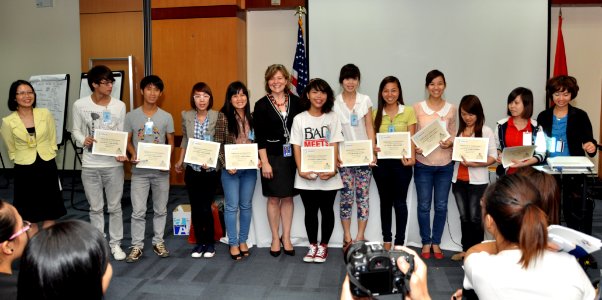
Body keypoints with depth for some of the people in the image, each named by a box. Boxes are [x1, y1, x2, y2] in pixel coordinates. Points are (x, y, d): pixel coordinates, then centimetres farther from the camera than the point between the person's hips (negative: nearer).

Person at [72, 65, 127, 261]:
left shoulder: (119, 106, -4)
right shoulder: (80, 105, -4)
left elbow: (122, 134, -1)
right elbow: (76, 130, 6)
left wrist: (121, 153, -18)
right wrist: (83, 140, -16)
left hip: (113, 164, 0)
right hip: (90, 165, 0)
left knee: (114, 207, 9)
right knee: (96, 207, 12)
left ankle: (115, 244, 24)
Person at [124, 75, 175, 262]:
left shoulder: (166, 117, 1)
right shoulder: (131, 116, 0)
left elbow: (171, 143, 5)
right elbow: (128, 141, 6)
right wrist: (133, 155, -14)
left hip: (161, 170, 1)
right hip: (139, 171, -1)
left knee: (160, 210, 10)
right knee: (138, 211, 1)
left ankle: (158, 242, 24)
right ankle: (137, 246, 13)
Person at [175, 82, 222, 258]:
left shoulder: (217, 116, -8)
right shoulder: (186, 116, 2)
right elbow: (185, 140, 14)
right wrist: (180, 161, 13)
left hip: (210, 169, -3)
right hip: (192, 169, 3)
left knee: (206, 208, -2)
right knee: (195, 207, 9)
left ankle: (210, 242, 18)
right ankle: (199, 242, 24)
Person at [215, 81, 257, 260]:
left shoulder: (251, 117, 5)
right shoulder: (224, 117, -7)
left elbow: (256, 142, 11)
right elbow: (218, 144, -7)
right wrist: (226, 164, -15)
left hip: (249, 168, 4)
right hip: (231, 169, -4)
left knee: (246, 205, 12)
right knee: (232, 206, 4)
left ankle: (243, 241, 26)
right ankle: (233, 244, 16)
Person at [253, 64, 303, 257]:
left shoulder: (295, 102, 3)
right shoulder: (262, 105, -3)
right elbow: (259, 137, -6)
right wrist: (264, 162, -11)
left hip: (292, 156, 2)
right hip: (272, 156, -2)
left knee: (288, 197, 9)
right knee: (274, 198, 6)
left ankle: (286, 238, 22)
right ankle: (275, 238, 20)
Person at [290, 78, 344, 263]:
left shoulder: (332, 118, 3)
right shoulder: (299, 119, 4)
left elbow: (335, 146, -1)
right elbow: (296, 147, 0)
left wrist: (333, 169, -15)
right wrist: (301, 170, -13)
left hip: (328, 175, 0)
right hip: (306, 176, 0)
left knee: (327, 210, 8)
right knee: (310, 211, 9)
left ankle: (323, 246, 22)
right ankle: (312, 246, 23)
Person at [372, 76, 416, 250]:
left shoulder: (408, 111, 1)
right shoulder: (375, 114, 7)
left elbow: (411, 137, -3)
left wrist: (411, 157, -18)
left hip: (401, 162, -2)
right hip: (381, 162, 2)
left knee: (400, 202, 2)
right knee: (385, 201, 11)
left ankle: (399, 242, 12)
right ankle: (386, 240, 22)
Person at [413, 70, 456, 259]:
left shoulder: (451, 109, 3)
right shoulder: (417, 108, -2)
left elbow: (453, 136, 8)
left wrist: (450, 143, -13)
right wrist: (414, 148, -16)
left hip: (445, 165, 1)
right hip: (423, 164, -1)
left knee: (441, 206, 9)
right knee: (424, 206, 6)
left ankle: (436, 242, 25)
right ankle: (426, 242, 23)